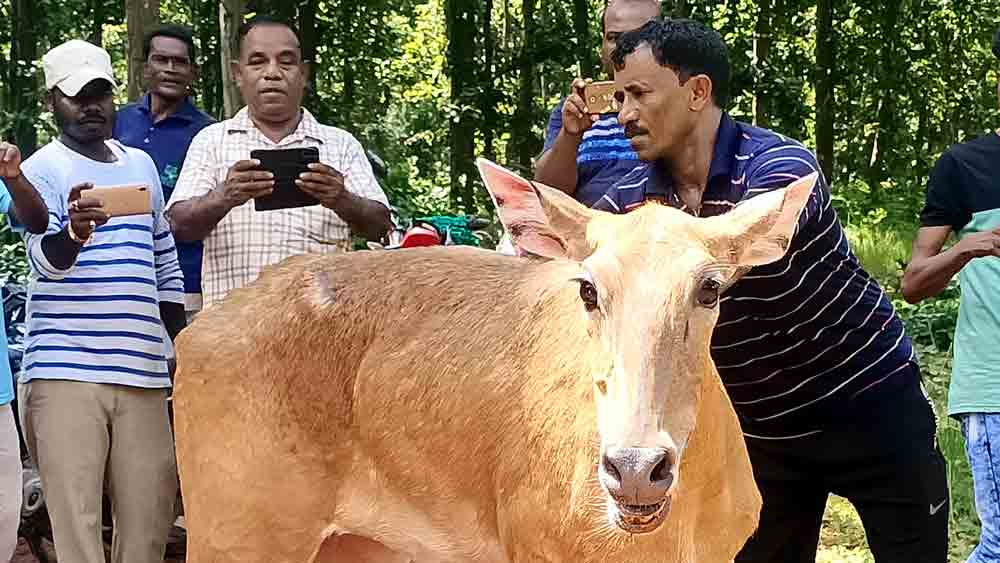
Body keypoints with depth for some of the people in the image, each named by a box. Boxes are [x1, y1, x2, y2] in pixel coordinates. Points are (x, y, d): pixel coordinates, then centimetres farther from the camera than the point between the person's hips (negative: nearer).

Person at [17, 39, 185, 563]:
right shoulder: (42, 170, 0)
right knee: (76, 519, -8)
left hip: (142, 371, 5)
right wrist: (74, 231, -38)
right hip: (65, 372, -5)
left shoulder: (142, 164, 17)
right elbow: (46, 260, -16)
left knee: (151, 511, 4)